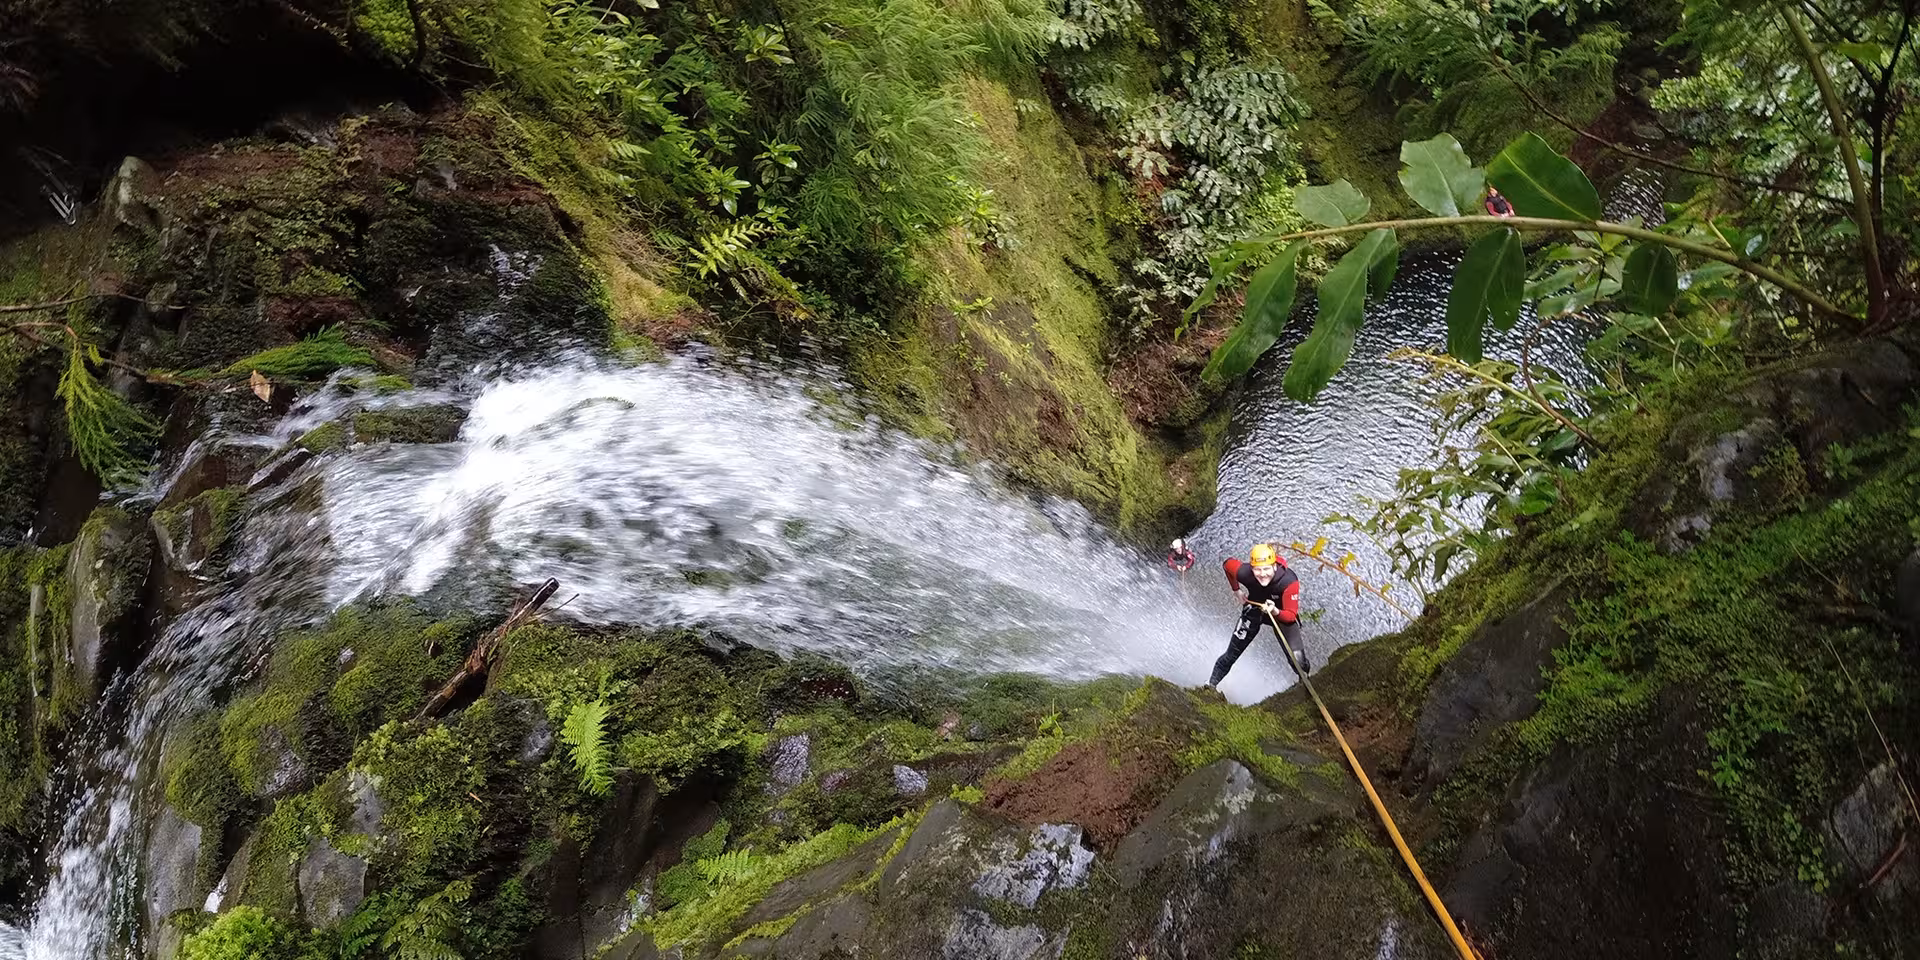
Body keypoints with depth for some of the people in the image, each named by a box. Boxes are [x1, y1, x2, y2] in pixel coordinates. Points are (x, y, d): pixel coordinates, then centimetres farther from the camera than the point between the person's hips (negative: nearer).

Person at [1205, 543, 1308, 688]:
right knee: (1231, 654, 6)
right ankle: (1211, 684, 27)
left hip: (1281, 613, -2)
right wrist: (1236, 590, -3)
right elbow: (1228, 563, -9)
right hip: (1255, 609, 2)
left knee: (1298, 660, -12)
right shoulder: (1244, 573, -34)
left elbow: (1291, 616, -34)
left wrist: (1275, 611, -53)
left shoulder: (1289, 581, -39)